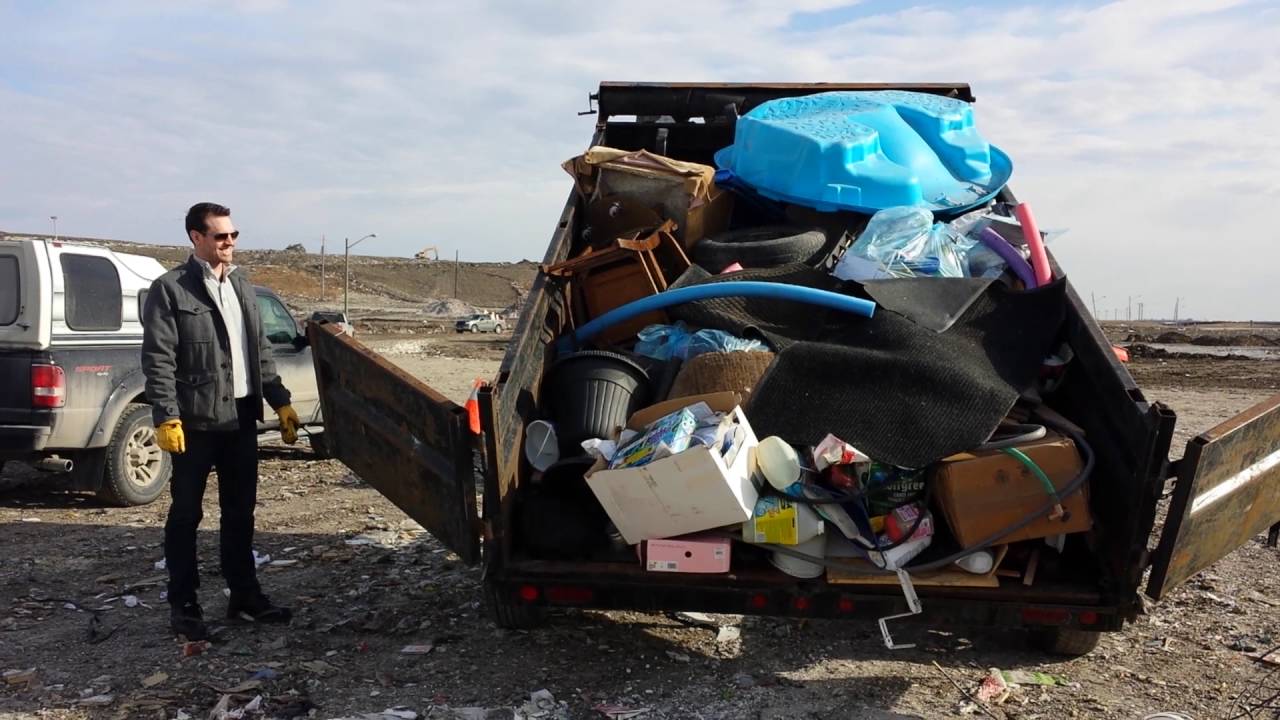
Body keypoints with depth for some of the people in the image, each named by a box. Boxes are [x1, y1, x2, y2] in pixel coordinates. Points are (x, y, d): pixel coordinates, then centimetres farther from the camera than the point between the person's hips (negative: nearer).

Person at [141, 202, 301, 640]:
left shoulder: (241, 286, 14)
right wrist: (166, 417, -18)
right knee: (186, 515, 4)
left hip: (241, 418, 6)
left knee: (240, 512, 13)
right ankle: (183, 606, 15)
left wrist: (280, 402, 12)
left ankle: (245, 597, 24)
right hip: (196, 422, -6)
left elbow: (260, 350, 17)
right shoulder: (170, 289, -7)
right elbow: (157, 360, -11)